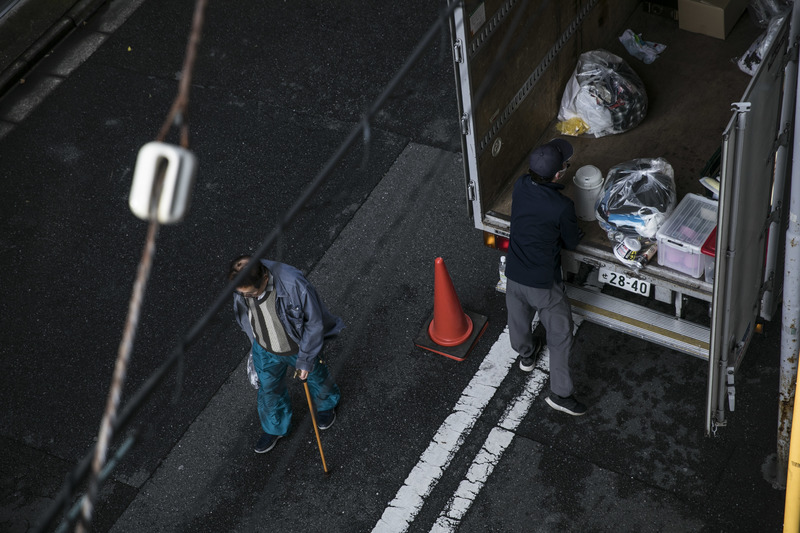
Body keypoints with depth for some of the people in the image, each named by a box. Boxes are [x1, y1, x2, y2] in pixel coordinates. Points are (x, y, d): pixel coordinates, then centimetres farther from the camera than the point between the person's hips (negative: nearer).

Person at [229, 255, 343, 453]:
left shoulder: (294, 285, -42)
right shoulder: (242, 284, -26)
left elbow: (314, 323, -25)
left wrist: (305, 360, -17)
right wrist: (256, 343, 13)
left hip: (299, 346, -3)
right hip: (265, 350, 3)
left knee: (314, 377, 26)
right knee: (268, 388, 23)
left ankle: (327, 404, 60)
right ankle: (275, 428, 52)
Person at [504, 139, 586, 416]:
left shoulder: (520, 186, -14)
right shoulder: (562, 207, -30)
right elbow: (571, 242, -11)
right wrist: (576, 233, 8)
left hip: (514, 273, 6)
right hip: (544, 282, -6)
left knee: (519, 318, 31)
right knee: (560, 336, 13)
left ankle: (526, 354, 59)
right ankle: (560, 393, 22)